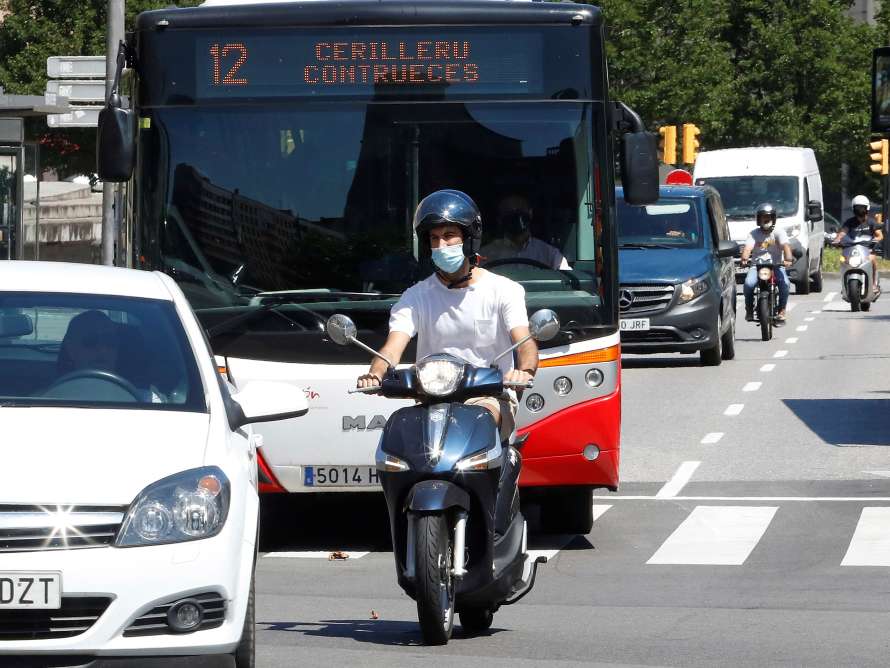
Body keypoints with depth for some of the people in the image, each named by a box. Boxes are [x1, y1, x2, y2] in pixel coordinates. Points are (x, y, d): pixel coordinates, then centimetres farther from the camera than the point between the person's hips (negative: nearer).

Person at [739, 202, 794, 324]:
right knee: (748, 283, -28)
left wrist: (788, 259, -36)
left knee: (784, 283, -29)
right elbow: (748, 247, -10)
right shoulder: (754, 234, 6)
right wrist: (744, 259, -33)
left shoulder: (778, 232, 3)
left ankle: (781, 312, -14)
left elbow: (785, 246, -14)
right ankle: (749, 310, -5)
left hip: (776, 265, -1)